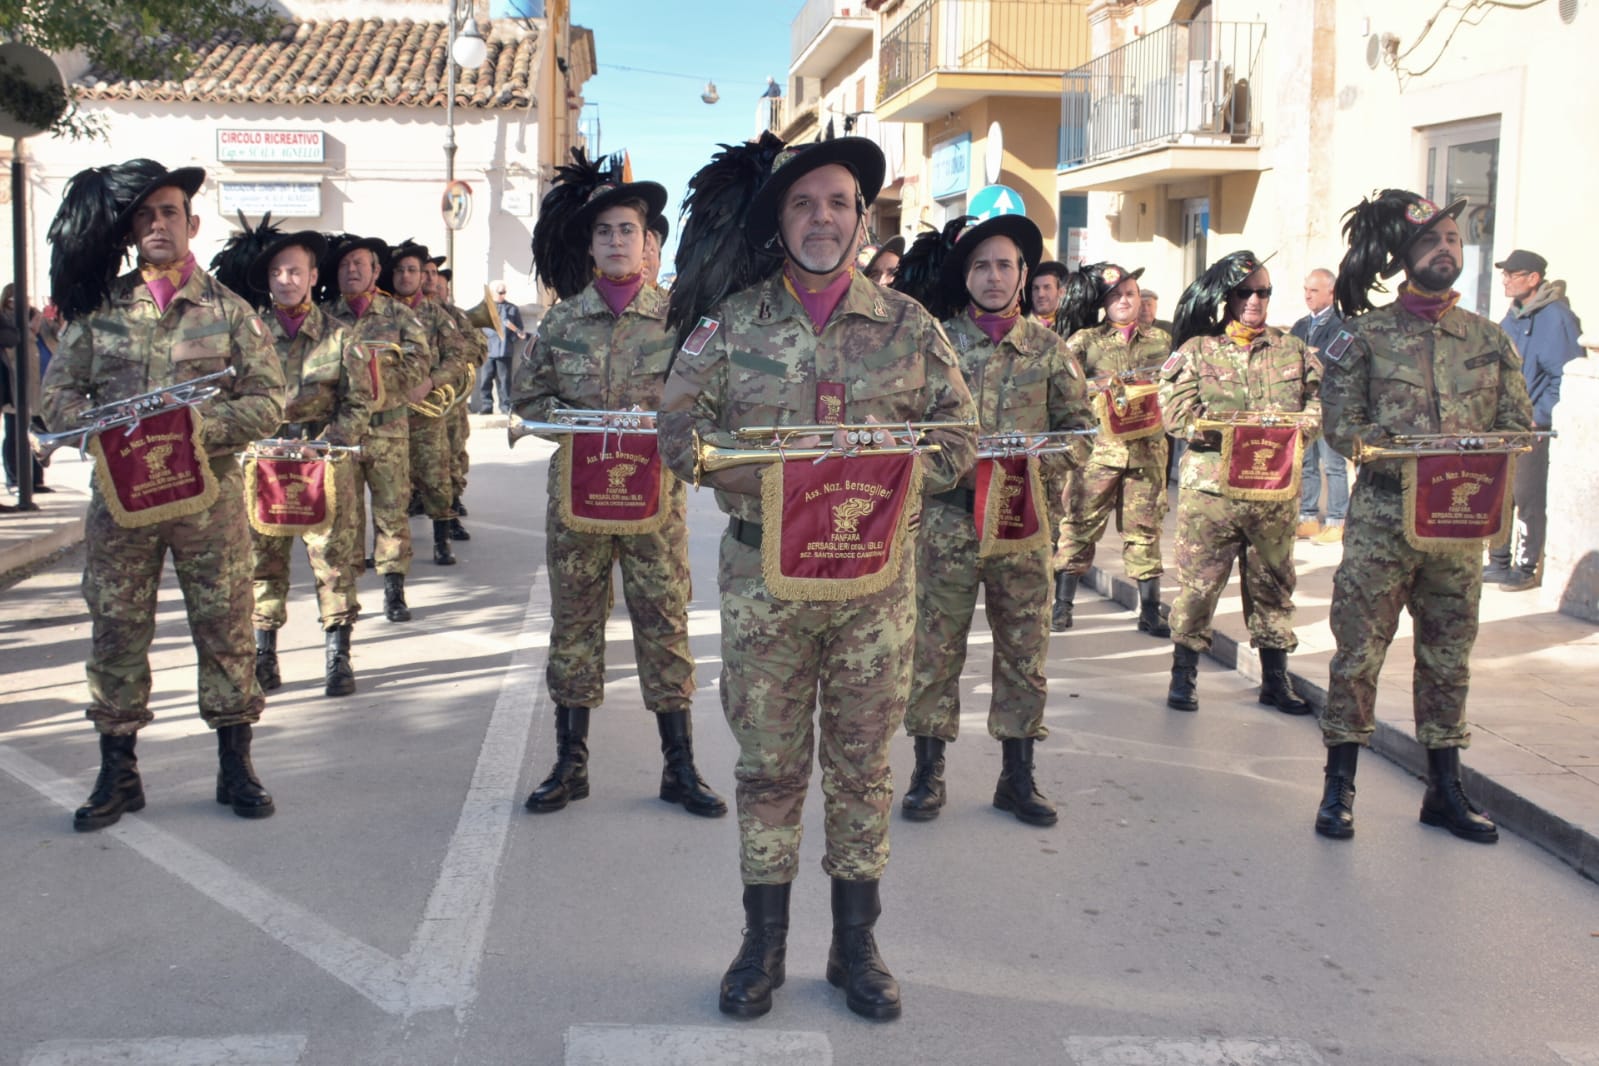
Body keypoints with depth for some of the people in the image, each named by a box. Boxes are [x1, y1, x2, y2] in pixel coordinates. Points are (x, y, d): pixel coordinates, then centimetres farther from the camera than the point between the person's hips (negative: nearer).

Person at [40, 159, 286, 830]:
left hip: (209, 497, -1)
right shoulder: (97, 308, 6)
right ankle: (118, 772, 19)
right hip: (119, 494, 1)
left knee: (226, 630, 4)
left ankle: (235, 768, 17)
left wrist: (198, 427, -17)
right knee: (116, 634, 6)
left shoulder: (229, 310, 3)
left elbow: (268, 402, -2)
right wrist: (109, 429, -13)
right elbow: (58, 396, 7)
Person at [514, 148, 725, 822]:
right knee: (574, 623, 7)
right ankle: (570, 764, 19)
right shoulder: (562, 321, 5)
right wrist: (570, 420, -7)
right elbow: (525, 397, 9)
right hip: (576, 489, 2)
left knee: (664, 625, 3)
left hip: (655, 491, -1)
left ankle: (680, 768, 14)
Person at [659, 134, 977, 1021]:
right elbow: (680, 432, 1)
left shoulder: (908, 326, 3)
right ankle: (763, 943, 22)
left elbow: (956, 441, 3)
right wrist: (776, 473, -15)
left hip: (875, 577, 1)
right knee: (768, 763, 8)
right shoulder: (729, 323, 2)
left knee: (863, 764, 9)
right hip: (763, 574, 0)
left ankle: (855, 946, 23)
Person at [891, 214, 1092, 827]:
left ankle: (1018, 777, 20)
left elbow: (1079, 429, 8)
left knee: (1025, 651, 7)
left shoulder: (1048, 349, 6)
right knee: (935, 648, 3)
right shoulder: (937, 340, 1)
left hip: (1023, 523, 2)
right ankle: (928, 773, 16)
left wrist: (1030, 467, -9)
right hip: (948, 520, -2)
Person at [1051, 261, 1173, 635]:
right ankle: (1062, 605, 8)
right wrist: (1101, 387, -18)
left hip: (1148, 447, 2)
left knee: (1145, 527, 5)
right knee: (1081, 523, 0)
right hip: (1100, 446, -2)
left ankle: (1150, 611, 11)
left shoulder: (1160, 340, 12)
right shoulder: (1085, 340, 4)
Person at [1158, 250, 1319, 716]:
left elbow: (1320, 396, 10)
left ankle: (1275, 678, 22)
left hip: (1276, 491, 3)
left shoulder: (1292, 349, 13)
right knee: (1198, 581, -1)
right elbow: (1178, 414, -7)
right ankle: (1183, 675, 12)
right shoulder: (1197, 350, 3)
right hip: (1211, 489, -3)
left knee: (1272, 582, 11)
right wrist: (1233, 428, -19)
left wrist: (1307, 420, -13)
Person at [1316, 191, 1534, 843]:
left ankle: (1444, 789, 21)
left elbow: (1519, 424, 8)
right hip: (1382, 518, -3)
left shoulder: (1489, 340, 10)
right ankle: (1339, 787, 7)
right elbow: (1342, 427, -6)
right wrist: (1409, 454, -21)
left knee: (1448, 656, 10)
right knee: (1358, 649, -2)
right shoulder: (1366, 335, 0)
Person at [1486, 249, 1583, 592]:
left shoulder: (1556, 317, -13)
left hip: (1534, 426, -8)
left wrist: (1538, 418, -18)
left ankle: (1527, 568, 8)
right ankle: (1499, 563, 22)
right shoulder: (1514, 316, 12)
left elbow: (1567, 377, -17)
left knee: (1528, 499, -2)